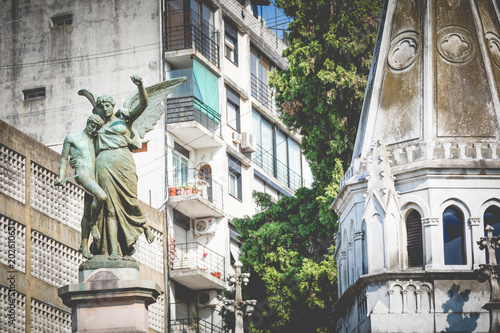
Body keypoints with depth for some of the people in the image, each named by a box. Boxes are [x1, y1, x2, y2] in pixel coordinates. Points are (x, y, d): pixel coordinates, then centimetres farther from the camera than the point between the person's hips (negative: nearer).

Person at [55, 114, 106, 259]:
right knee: (101, 196, -30)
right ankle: (93, 224, -10)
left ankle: (84, 245, 8)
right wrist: (61, 176, -1)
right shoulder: (72, 138, 10)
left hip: (93, 177, 6)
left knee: (88, 213, 4)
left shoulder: (94, 140, 25)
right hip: (82, 173, -6)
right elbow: (64, 158, 9)